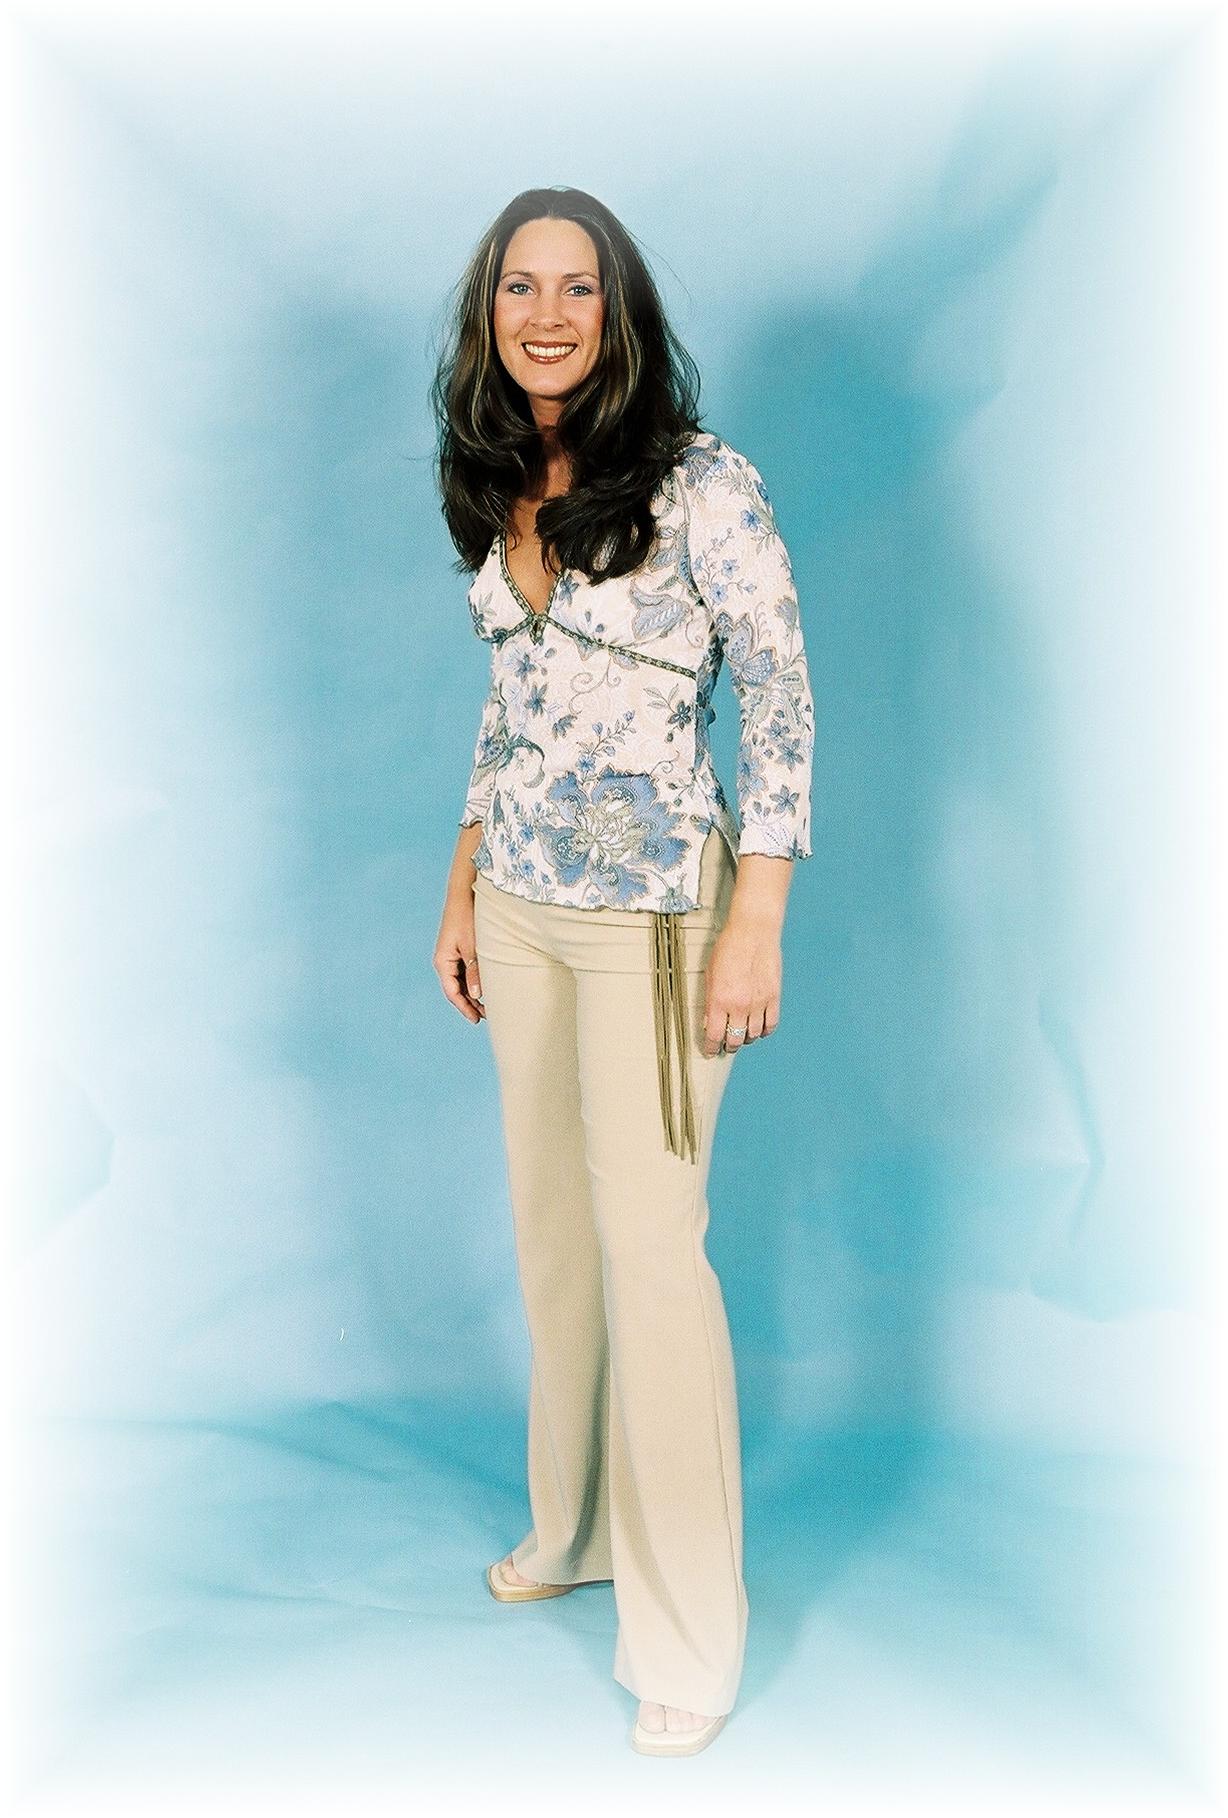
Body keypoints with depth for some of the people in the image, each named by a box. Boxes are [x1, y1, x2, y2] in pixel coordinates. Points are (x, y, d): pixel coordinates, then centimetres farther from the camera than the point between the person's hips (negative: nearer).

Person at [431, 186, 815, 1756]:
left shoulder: (699, 481, -12)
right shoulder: (500, 493, 8)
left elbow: (780, 700, -13)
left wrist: (755, 928, -17)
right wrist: (463, 890, 15)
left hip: (654, 911, -6)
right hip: (523, 905, 7)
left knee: (648, 1244, -3)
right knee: (551, 1225, 15)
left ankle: (688, 1635, 12)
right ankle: (577, 1526, 35)